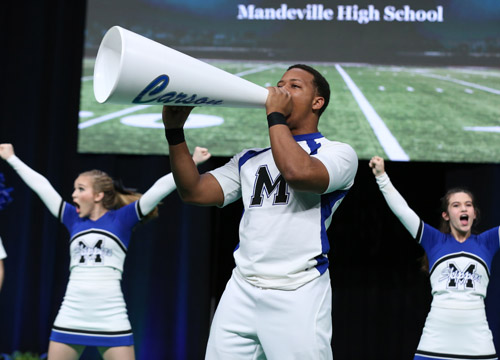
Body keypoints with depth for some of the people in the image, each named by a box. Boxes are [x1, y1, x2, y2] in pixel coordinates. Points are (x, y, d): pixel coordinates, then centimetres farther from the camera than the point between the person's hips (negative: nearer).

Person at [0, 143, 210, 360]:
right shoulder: (73, 219, 11)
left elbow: (160, 188, -3)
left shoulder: (121, 219, 1)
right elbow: (40, 185, 17)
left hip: (111, 320, -3)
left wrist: (192, 163, -6)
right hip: (70, 319, 4)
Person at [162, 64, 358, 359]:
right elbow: (195, 192, 11)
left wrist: (275, 115, -7)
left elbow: (297, 172, -21)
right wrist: (174, 130, 3)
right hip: (240, 291, 5)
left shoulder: (338, 153, 1)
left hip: (297, 296, -5)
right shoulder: (250, 159, 19)